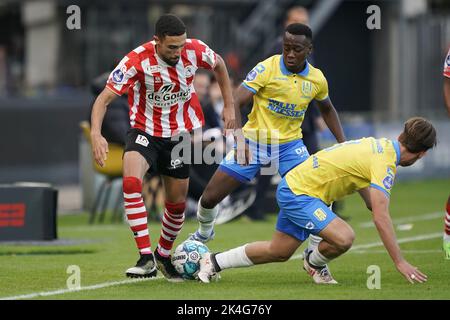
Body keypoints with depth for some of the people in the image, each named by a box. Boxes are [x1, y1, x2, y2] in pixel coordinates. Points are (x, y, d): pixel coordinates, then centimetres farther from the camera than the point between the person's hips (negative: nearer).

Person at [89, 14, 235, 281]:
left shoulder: (195, 50, -18)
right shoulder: (137, 61, -27)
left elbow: (219, 65, 6)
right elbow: (104, 99, -25)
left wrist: (229, 106, 4)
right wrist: (96, 135, -41)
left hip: (180, 134, 3)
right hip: (145, 131, -3)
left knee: (178, 201, 11)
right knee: (131, 181, -30)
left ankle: (164, 255, 38)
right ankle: (147, 259, -28)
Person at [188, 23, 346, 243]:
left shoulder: (317, 79, -3)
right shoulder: (267, 68, -16)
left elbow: (327, 110, 18)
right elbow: (235, 103, -20)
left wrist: (343, 144, 10)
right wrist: (239, 137, -34)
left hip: (290, 144, 2)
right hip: (254, 140, -2)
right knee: (209, 197, 0)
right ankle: (204, 233, 33)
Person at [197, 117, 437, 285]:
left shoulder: (379, 145, 5)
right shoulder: (384, 163, -24)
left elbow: (373, 205, 16)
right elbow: (381, 218, -29)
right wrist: (400, 262, -28)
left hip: (293, 186, 10)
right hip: (298, 192, -10)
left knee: (278, 252, 22)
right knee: (343, 238, -27)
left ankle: (214, 262, 36)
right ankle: (314, 263, 5)